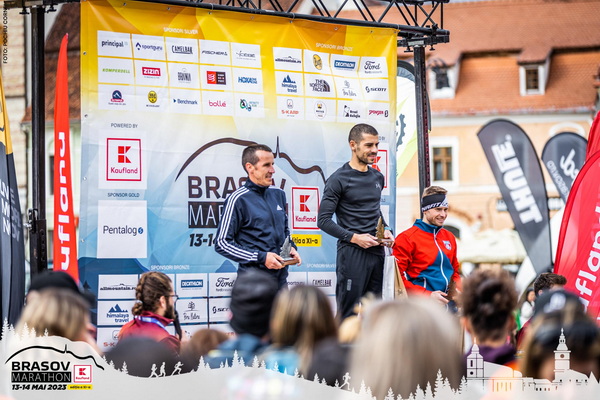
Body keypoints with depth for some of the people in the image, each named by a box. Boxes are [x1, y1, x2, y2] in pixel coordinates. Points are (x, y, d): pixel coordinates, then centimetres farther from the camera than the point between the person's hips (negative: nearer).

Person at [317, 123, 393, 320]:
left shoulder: (378, 177, 14)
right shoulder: (339, 179, -8)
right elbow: (323, 220, -11)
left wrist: (385, 230, 8)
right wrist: (354, 237, -17)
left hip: (377, 251, 7)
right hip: (352, 252, -7)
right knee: (348, 313, -6)